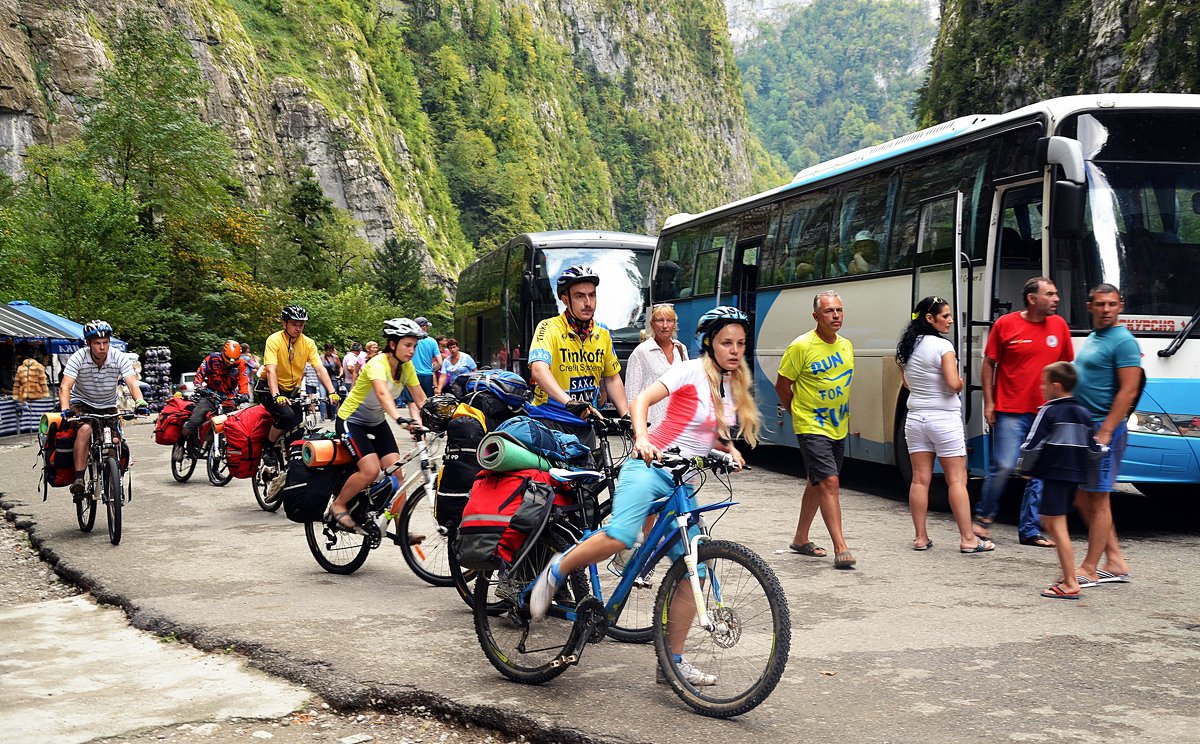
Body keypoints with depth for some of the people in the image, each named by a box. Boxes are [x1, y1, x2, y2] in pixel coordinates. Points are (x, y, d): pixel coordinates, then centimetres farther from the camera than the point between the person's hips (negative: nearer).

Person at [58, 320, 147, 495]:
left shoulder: (120, 358, -17)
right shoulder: (78, 358, -20)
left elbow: (132, 383, -26)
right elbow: (65, 386, -28)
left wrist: (140, 402, -47)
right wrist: (65, 409, -46)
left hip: (108, 407, 2)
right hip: (82, 403, -2)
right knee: (85, 429, -32)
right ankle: (78, 479, -31)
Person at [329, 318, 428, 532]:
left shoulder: (406, 367, -6)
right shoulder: (378, 364, -29)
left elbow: (420, 398, -4)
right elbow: (382, 393, -47)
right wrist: (400, 418, -64)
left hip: (376, 422, 7)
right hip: (351, 421, -7)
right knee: (371, 469, -24)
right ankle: (338, 505, 0)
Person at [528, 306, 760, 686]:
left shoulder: (734, 386, 16)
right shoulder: (693, 371, -5)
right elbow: (641, 401, -15)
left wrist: (729, 449, 5)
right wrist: (642, 438, -33)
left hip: (682, 484, 7)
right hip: (650, 467, -7)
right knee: (619, 537, -33)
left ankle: (674, 662, 12)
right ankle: (556, 571, -7)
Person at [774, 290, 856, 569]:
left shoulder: (847, 346, 6)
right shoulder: (801, 346, -15)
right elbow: (782, 386, -6)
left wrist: (841, 413, 16)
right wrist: (800, 414, 1)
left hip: (838, 428, 7)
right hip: (812, 428, -7)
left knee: (817, 484, 17)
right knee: (829, 482, -15)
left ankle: (801, 538, 31)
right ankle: (841, 548, -15)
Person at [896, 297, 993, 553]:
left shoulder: (907, 347, 7)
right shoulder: (943, 346, -13)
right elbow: (954, 384, -19)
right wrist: (961, 383, 1)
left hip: (915, 417, 6)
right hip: (943, 418, -6)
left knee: (920, 479, 7)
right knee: (957, 480, -1)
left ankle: (921, 537, 10)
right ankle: (968, 539, 1)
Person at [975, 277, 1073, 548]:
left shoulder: (1059, 326, 7)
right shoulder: (1005, 324, -4)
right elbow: (988, 364, 2)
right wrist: (989, 402, -3)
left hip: (1046, 413, 4)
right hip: (1011, 411, -4)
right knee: (1004, 466, -8)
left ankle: (1030, 530, 15)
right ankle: (984, 516, 15)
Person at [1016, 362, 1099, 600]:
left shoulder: (1048, 412, -9)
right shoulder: (1084, 413, 11)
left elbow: (1032, 445, -13)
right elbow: (1094, 450, 9)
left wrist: (1023, 466, 3)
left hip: (1054, 474, -8)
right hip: (1075, 475, 8)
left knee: (1057, 526, -7)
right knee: (1049, 521, 21)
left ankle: (1070, 584, -11)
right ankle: (1069, 573, 22)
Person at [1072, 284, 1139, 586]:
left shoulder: (1123, 341, -11)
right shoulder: (1091, 339, 16)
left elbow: (1128, 391, -18)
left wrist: (1105, 432, -22)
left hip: (1105, 428, -10)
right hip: (1083, 428, 10)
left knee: (1098, 498, -3)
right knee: (1082, 498, 12)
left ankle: (1089, 569, 5)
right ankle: (1116, 562, 20)